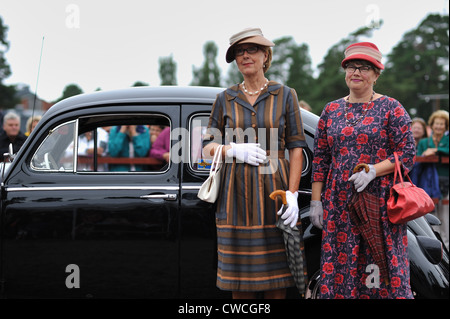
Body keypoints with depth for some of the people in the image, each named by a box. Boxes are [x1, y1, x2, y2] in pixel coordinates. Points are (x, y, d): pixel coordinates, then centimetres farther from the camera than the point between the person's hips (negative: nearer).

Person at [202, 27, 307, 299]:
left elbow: (296, 149, 1)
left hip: (274, 189, -1)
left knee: (276, 277, 1)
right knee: (240, 276, 3)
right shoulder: (226, 99, 9)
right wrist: (235, 150, -10)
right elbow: (208, 147, 11)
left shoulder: (285, 95, 5)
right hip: (237, 192, 1)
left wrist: (292, 194, -9)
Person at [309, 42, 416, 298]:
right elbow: (320, 159, 13)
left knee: (384, 265, -4)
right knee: (340, 267, 2)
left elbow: (408, 154, -3)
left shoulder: (391, 109, 1)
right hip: (339, 205, 3)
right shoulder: (331, 111, 12)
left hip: (380, 201, -3)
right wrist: (316, 201, 6)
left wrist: (373, 171, -16)